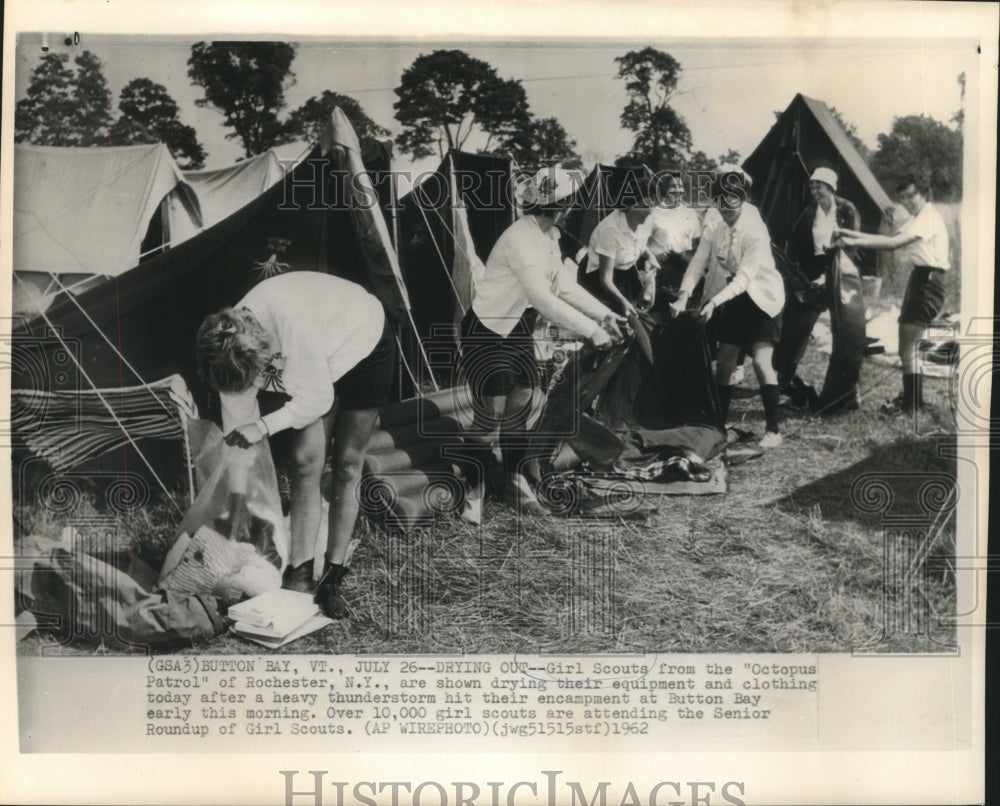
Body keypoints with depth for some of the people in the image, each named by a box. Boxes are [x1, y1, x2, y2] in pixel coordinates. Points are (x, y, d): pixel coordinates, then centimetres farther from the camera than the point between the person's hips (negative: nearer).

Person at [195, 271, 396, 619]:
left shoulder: (290, 322, -42)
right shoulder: (231, 347, -21)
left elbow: (319, 396, -31)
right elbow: (235, 427, -11)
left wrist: (265, 426, -36)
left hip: (363, 344, -5)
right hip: (318, 359, 5)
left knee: (346, 466, -4)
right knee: (304, 462, -8)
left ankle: (333, 577, 3)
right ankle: (299, 571, -1)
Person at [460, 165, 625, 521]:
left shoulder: (549, 236, 3)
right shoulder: (521, 238, -26)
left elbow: (565, 285, 7)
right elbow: (543, 298, -33)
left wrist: (604, 314, -3)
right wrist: (591, 330, -31)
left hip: (518, 330, 8)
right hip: (486, 331, -8)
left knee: (521, 407, 7)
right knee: (491, 413, -9)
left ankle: (515, 482, 21)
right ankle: (472, 490, 5)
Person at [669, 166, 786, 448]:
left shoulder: (755, 231, -22)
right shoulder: (713, 231, -5)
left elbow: (744, 278, -29)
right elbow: (697, 265, -10)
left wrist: (714, 301, -40)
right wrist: (684, 296, -27)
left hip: (760, 299, -6)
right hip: (730, 302, 6)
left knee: (761, 362, -15)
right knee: (724, 363, 7)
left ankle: (774, 430, -9)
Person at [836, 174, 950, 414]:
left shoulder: (928, 217, -13)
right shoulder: (917, 219, 20)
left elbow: (894, 243, -25)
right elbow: (892, 238, 11)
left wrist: (855, 241, -27)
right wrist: (853, 234, 0)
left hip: (927, 282, -10)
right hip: (920, 279, 10)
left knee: (907, 347, -8)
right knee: (909, 345, 16)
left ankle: (912, 403, -1)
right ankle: (911, 396, 25)